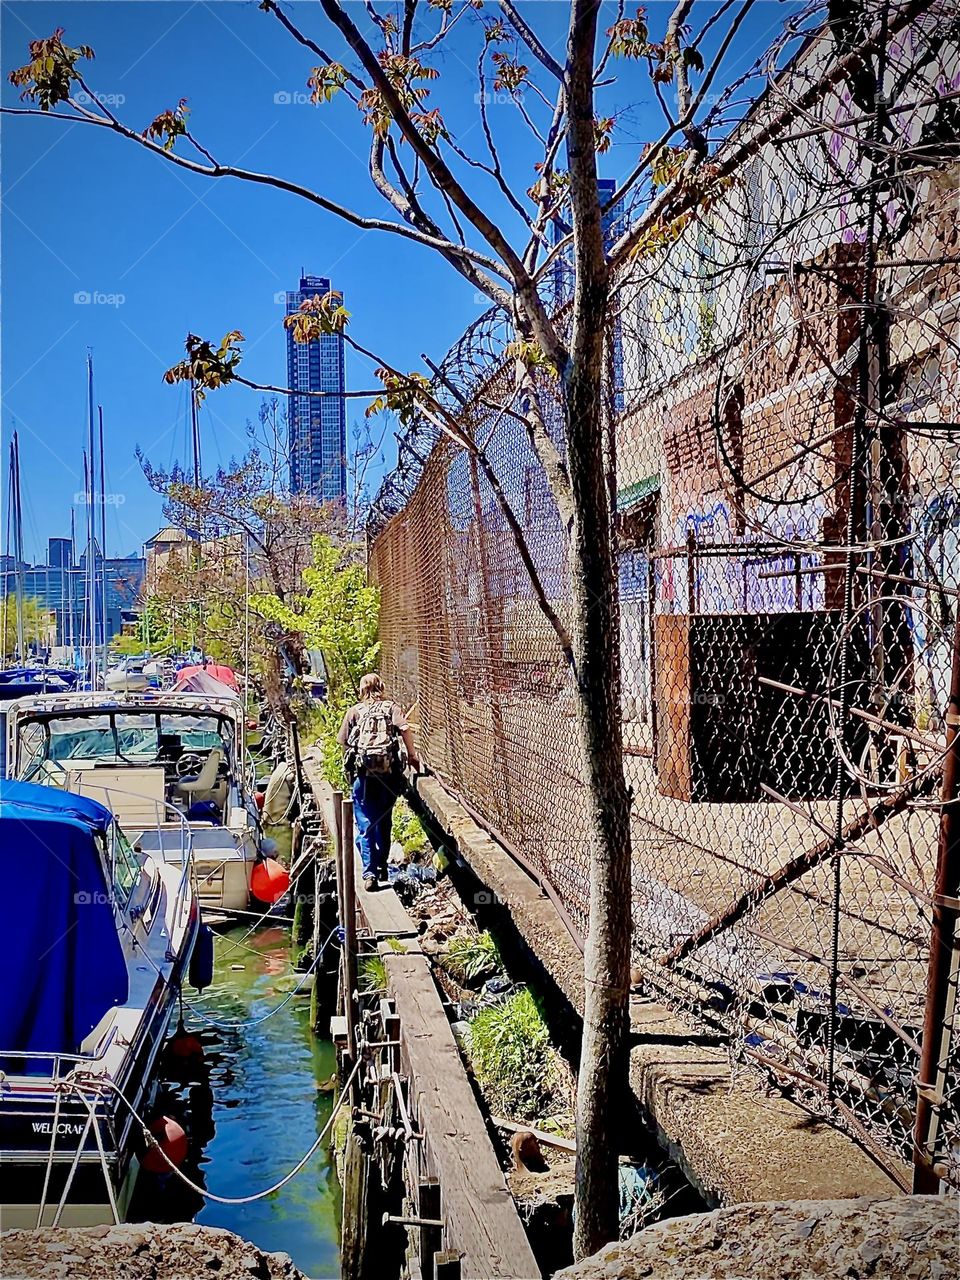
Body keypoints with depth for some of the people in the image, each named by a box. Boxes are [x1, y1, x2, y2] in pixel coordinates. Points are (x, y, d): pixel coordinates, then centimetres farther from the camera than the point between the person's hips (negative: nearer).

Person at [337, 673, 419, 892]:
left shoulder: (355, 711, 11)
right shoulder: (391, 707, 9)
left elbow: (343, 741, 6)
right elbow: (404, 729, -8)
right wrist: (412, 755, 1)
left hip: (363, 773, -1)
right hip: (389, 772, 1)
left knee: (365, 824, 0)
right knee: (384, 822, 16)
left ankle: (369, 872, -10)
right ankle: (382, 867, 24)